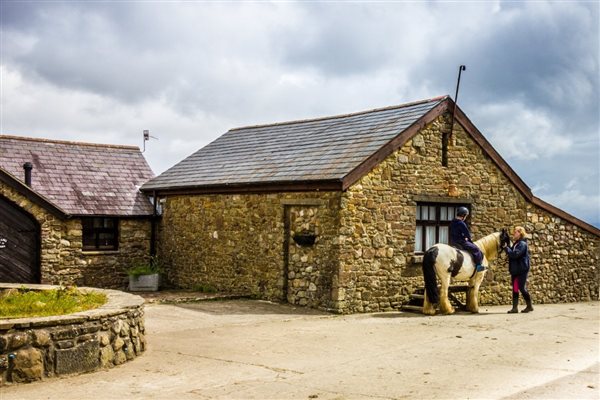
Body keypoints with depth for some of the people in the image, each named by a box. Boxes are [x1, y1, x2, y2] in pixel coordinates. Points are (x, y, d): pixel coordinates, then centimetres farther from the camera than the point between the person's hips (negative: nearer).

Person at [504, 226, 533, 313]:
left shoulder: (522, 244, -14)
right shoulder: (515, 244, 15)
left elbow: (515, 254, -25)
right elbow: (512, 253, 18)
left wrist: (506, 247, -18)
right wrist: (507, 247, 5)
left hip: (522, 270, -9)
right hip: (515, 270, 9)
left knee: (521, 288, -5)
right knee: (515, 288, 5)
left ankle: (529, 306, 9)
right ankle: (514, 308, 5)